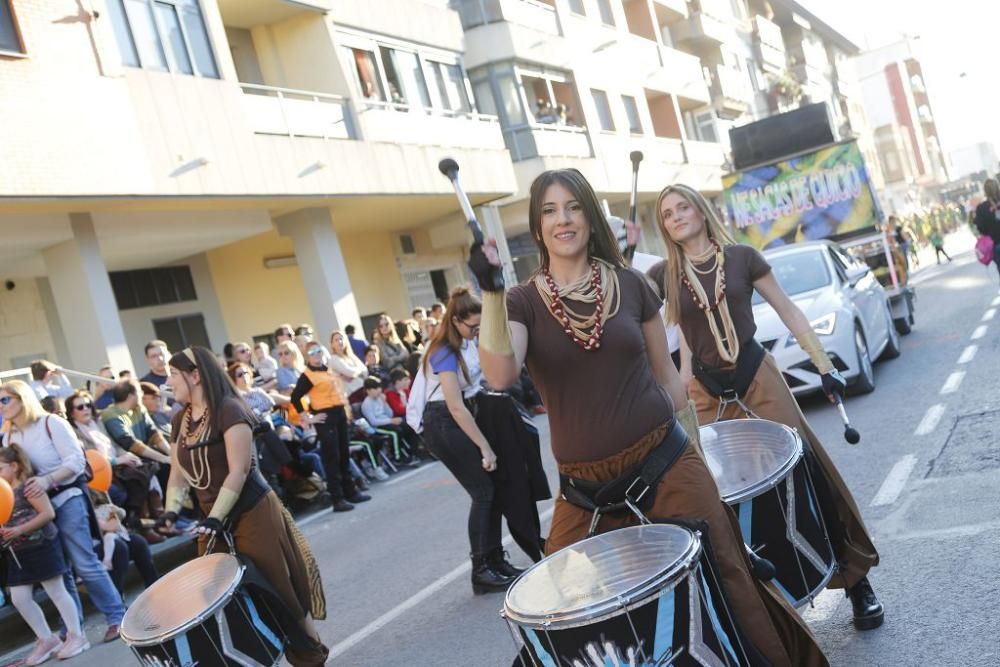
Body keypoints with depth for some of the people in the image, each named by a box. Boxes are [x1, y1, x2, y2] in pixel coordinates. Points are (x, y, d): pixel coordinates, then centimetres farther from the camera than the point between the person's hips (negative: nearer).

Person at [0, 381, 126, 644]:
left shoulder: (51, 423, -8)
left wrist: (47, 480, -27)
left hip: (66, 500, -6)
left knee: (84, 564, -6)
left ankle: (116, 616, 4)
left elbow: (76, 461, -14)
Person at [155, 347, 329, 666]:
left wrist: (216, 517, -25)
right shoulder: (180, 419, 8)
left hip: (252, 514, -7)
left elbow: (239, 470, -21)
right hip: (212, 520, 7)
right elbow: (178, 472, 12)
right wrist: (172, 509, -4)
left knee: (278, 589, 1)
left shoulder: (228, 409, -15)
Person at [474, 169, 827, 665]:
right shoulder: (522, 302, -3)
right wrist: (491, 293, -29)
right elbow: (499, 377, -22)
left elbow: (665, 374, 10)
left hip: (666, 465, 1)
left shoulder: (629, 285, 2)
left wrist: (696, 453, 11)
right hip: (585, 488, 0)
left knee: (724, 584, 4)